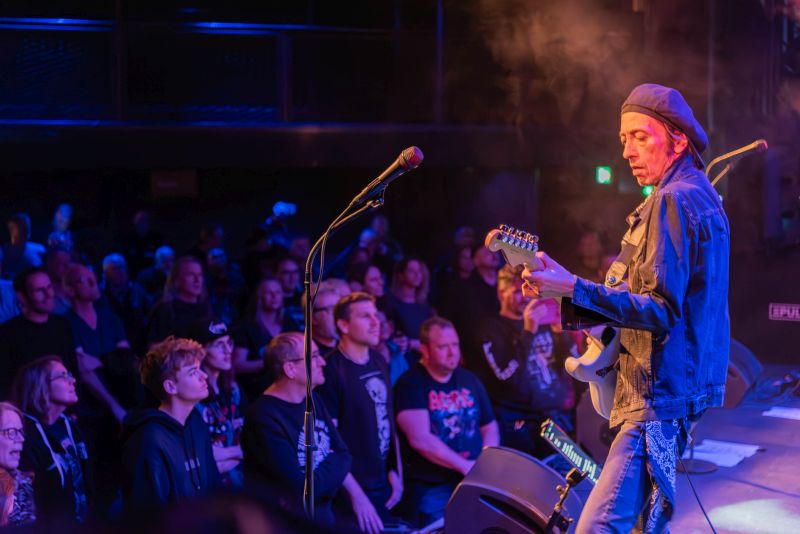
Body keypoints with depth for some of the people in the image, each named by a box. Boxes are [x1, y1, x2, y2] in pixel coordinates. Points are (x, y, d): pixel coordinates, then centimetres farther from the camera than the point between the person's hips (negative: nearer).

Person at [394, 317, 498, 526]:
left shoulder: (469, 380, 12)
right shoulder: (410, 384, -7)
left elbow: (490, 427, 18)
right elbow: (420, 439, -17)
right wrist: (465, 466, -17)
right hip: (432, 487, -5)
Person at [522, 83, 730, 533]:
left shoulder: (673, 201, -15)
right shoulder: (703, 197, 17)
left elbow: (662, 311, -21)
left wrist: (573, 290, -28)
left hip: (662, 395, -11)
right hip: (684, 388, 11)